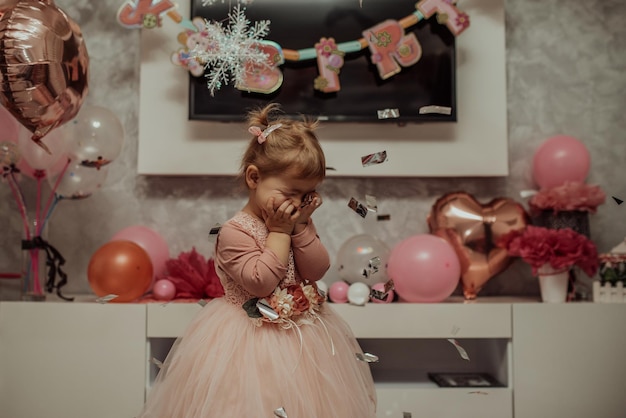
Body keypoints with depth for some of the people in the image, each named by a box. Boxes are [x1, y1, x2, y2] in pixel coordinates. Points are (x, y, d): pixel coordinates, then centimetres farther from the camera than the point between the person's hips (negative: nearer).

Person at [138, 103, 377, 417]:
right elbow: (260, 282, -24)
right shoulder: (235, 231, -16)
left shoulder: (299, 223, 5)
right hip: (252, 341, -6)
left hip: (303, 335, 7)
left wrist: (301, 226, -12)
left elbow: (317, 270, -4)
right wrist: (279, 232, -20)